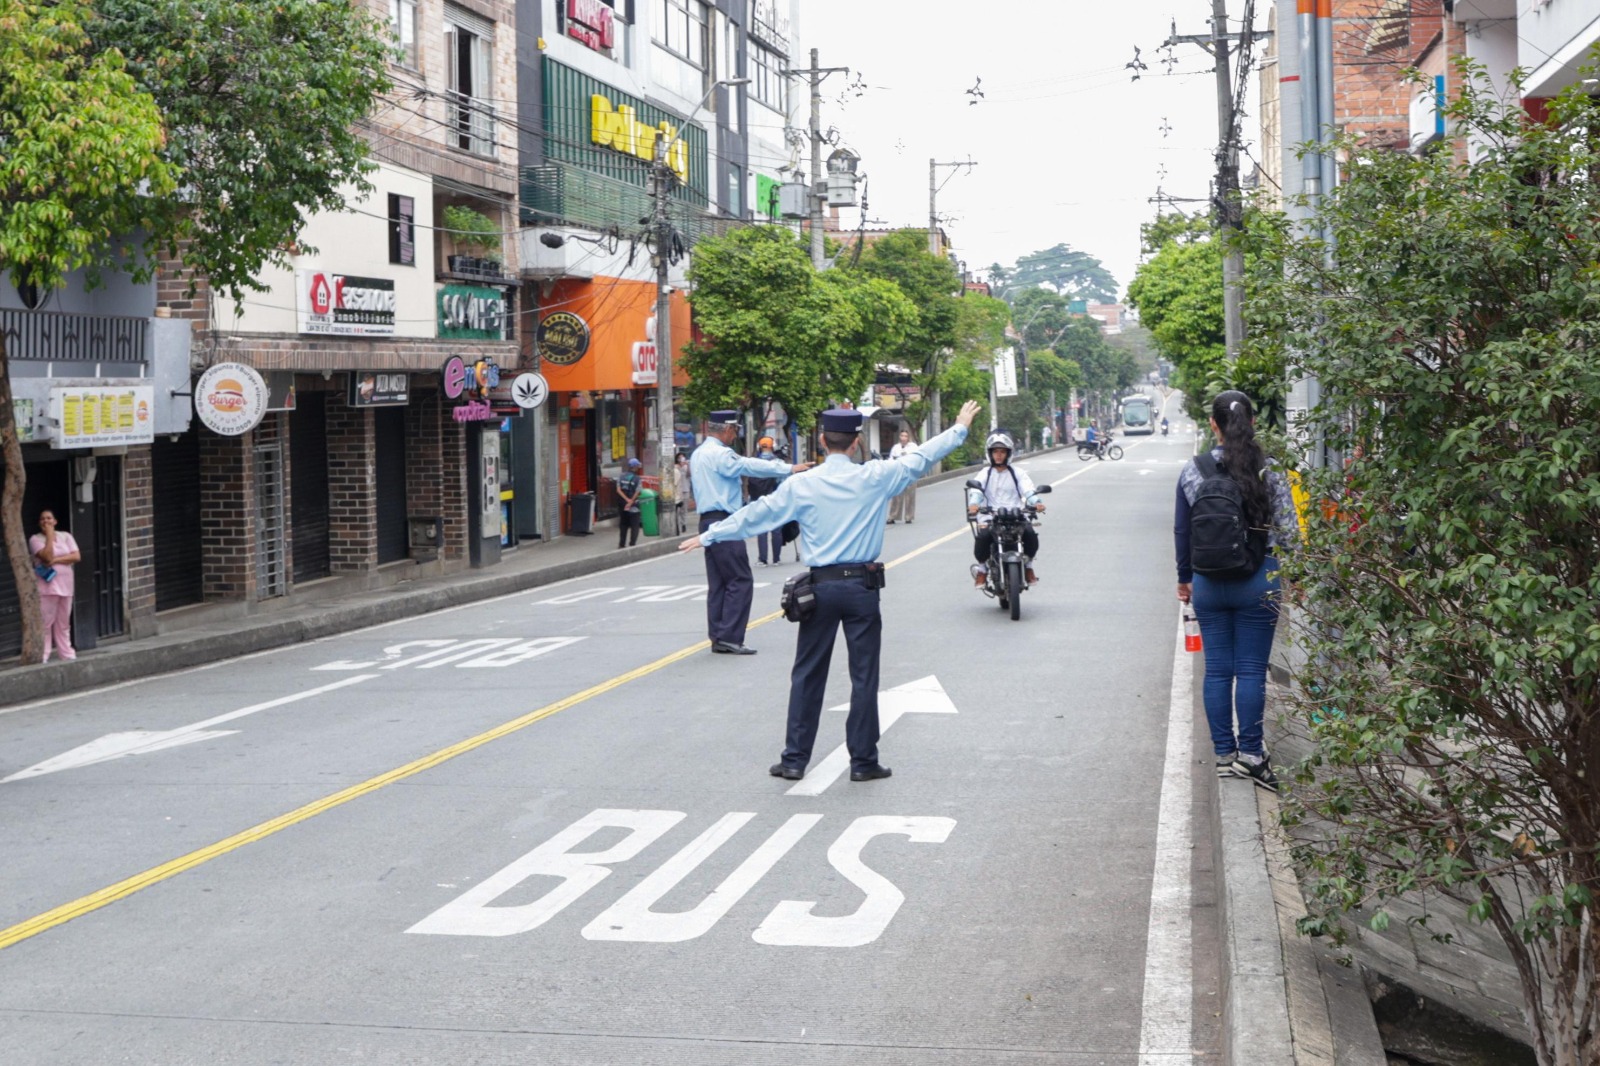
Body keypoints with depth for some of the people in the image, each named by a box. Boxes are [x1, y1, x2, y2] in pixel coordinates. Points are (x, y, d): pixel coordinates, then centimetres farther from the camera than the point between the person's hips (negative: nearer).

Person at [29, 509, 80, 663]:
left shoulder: (66, 536, 9)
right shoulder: (35, 539, -2)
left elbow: (76, 556, -3)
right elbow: (47, 556, -17)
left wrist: (56, 560, -12)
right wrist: (49, 536, -12)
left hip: (65, 585, 4)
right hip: (47, 586, -4)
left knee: (64, 623, 9)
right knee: (45, 622, -7)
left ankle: (67, 654, 14)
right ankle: (42, 657, -6)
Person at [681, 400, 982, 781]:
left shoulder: (800, 486, -3)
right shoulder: (875, 478, -4)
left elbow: (756, 515, 3)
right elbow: (921, 458, 7)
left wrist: (708, 536, 15)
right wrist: (960, 428, 22)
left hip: (821, 587, 1)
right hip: (862, 586, -1)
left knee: (807, 675, 8)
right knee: (864, 675, 5)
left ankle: (794, 759, 10)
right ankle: (863, 761, 10)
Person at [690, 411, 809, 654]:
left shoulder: (698, 454, 18)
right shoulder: (719, 454, -13)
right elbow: (751, 466, -20)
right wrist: (789, 469, -20)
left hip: (709, 522, 10)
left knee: (717, 583, 10)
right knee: (740, 581, -8)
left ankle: (718, 637, 11)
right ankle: (729, 637, -11)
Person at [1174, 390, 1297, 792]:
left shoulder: (1193, 471, -1)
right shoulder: (1270, 470, -7)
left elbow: (1181, 530, 7)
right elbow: (1287, 530, -6)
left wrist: (1184, 577, 19)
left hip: (1209, 582, 2)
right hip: (1258, 582, -2)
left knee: (1217, 669, 8)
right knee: (1251, 669, 3)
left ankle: (1223, 754, 12)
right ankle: (1250, 753, 2)